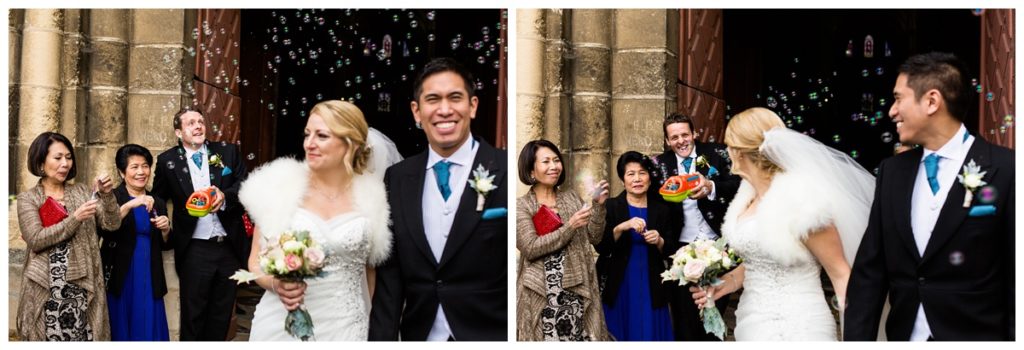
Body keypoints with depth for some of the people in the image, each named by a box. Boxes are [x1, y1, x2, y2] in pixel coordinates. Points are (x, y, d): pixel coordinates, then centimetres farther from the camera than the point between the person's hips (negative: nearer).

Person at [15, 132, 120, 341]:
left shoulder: (84, 191, 11)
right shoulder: (28, 198, 3)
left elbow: (112, 224, 3)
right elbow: (35, 239, -10)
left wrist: (107, 195, -13)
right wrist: (75, 218, -18)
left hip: (81, 285, 2)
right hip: (44, 288, -2)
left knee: (83, 337, -4)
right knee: (48, 338, -2)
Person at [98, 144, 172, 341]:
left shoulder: (158, 203, 11)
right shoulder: (112, 197, -3)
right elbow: (102, 230, -21)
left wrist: (165, 230, -4)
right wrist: (130, 205, -28)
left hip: (149, 278, 4)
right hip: (119, 277, -4)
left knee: (149, 330, 6)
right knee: (120, 329, 1)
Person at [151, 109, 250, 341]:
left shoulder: (228, 152, 3)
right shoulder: (167, 160, 1)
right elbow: (158, 198, 10)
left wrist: (225, 197, -21)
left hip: (230, 246, 2)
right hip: (195, 250, -2)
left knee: (221, 317, 14)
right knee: (192, 317, 8)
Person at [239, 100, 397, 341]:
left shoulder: (372, 199, -1)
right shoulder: (278, 188, -4)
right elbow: (256, 261, 3)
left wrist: (378, 326, 8)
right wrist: (275, 283, -16)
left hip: (344, 327, 0)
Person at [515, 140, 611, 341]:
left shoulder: (572, 199, 11)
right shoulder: (521, 206, -1)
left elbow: (594, 238, 8)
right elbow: (530, 248, -12)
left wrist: (598, 206, -6)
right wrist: (570, 226, -16)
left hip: (577, 290, 3)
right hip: (541, 294, -3)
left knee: (580, 337, -1)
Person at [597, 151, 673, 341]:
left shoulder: (661, 209, 5)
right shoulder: (611, 207, -1)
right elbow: (600, 247, -11)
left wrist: (659, 241, -12)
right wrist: (622, 227, -24)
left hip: (651, 289, 2)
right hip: (619, 289, -2)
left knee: (651, 334, 7)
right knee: (621, 335, 6)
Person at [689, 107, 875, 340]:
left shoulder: (801, 200, -17)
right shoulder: (751, 197, 7)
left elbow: (840, 273, -14)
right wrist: (730, 281, 2)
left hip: (795, 328, -8)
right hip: (755, 323, 8)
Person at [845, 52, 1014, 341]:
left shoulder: (1005, 169, -10)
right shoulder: (892, 171, 5)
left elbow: (1017, 279, -10)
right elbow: (869, 269, 4)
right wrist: (857, 338, -2)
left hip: (974, 336, -4)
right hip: (904, 335, 5)